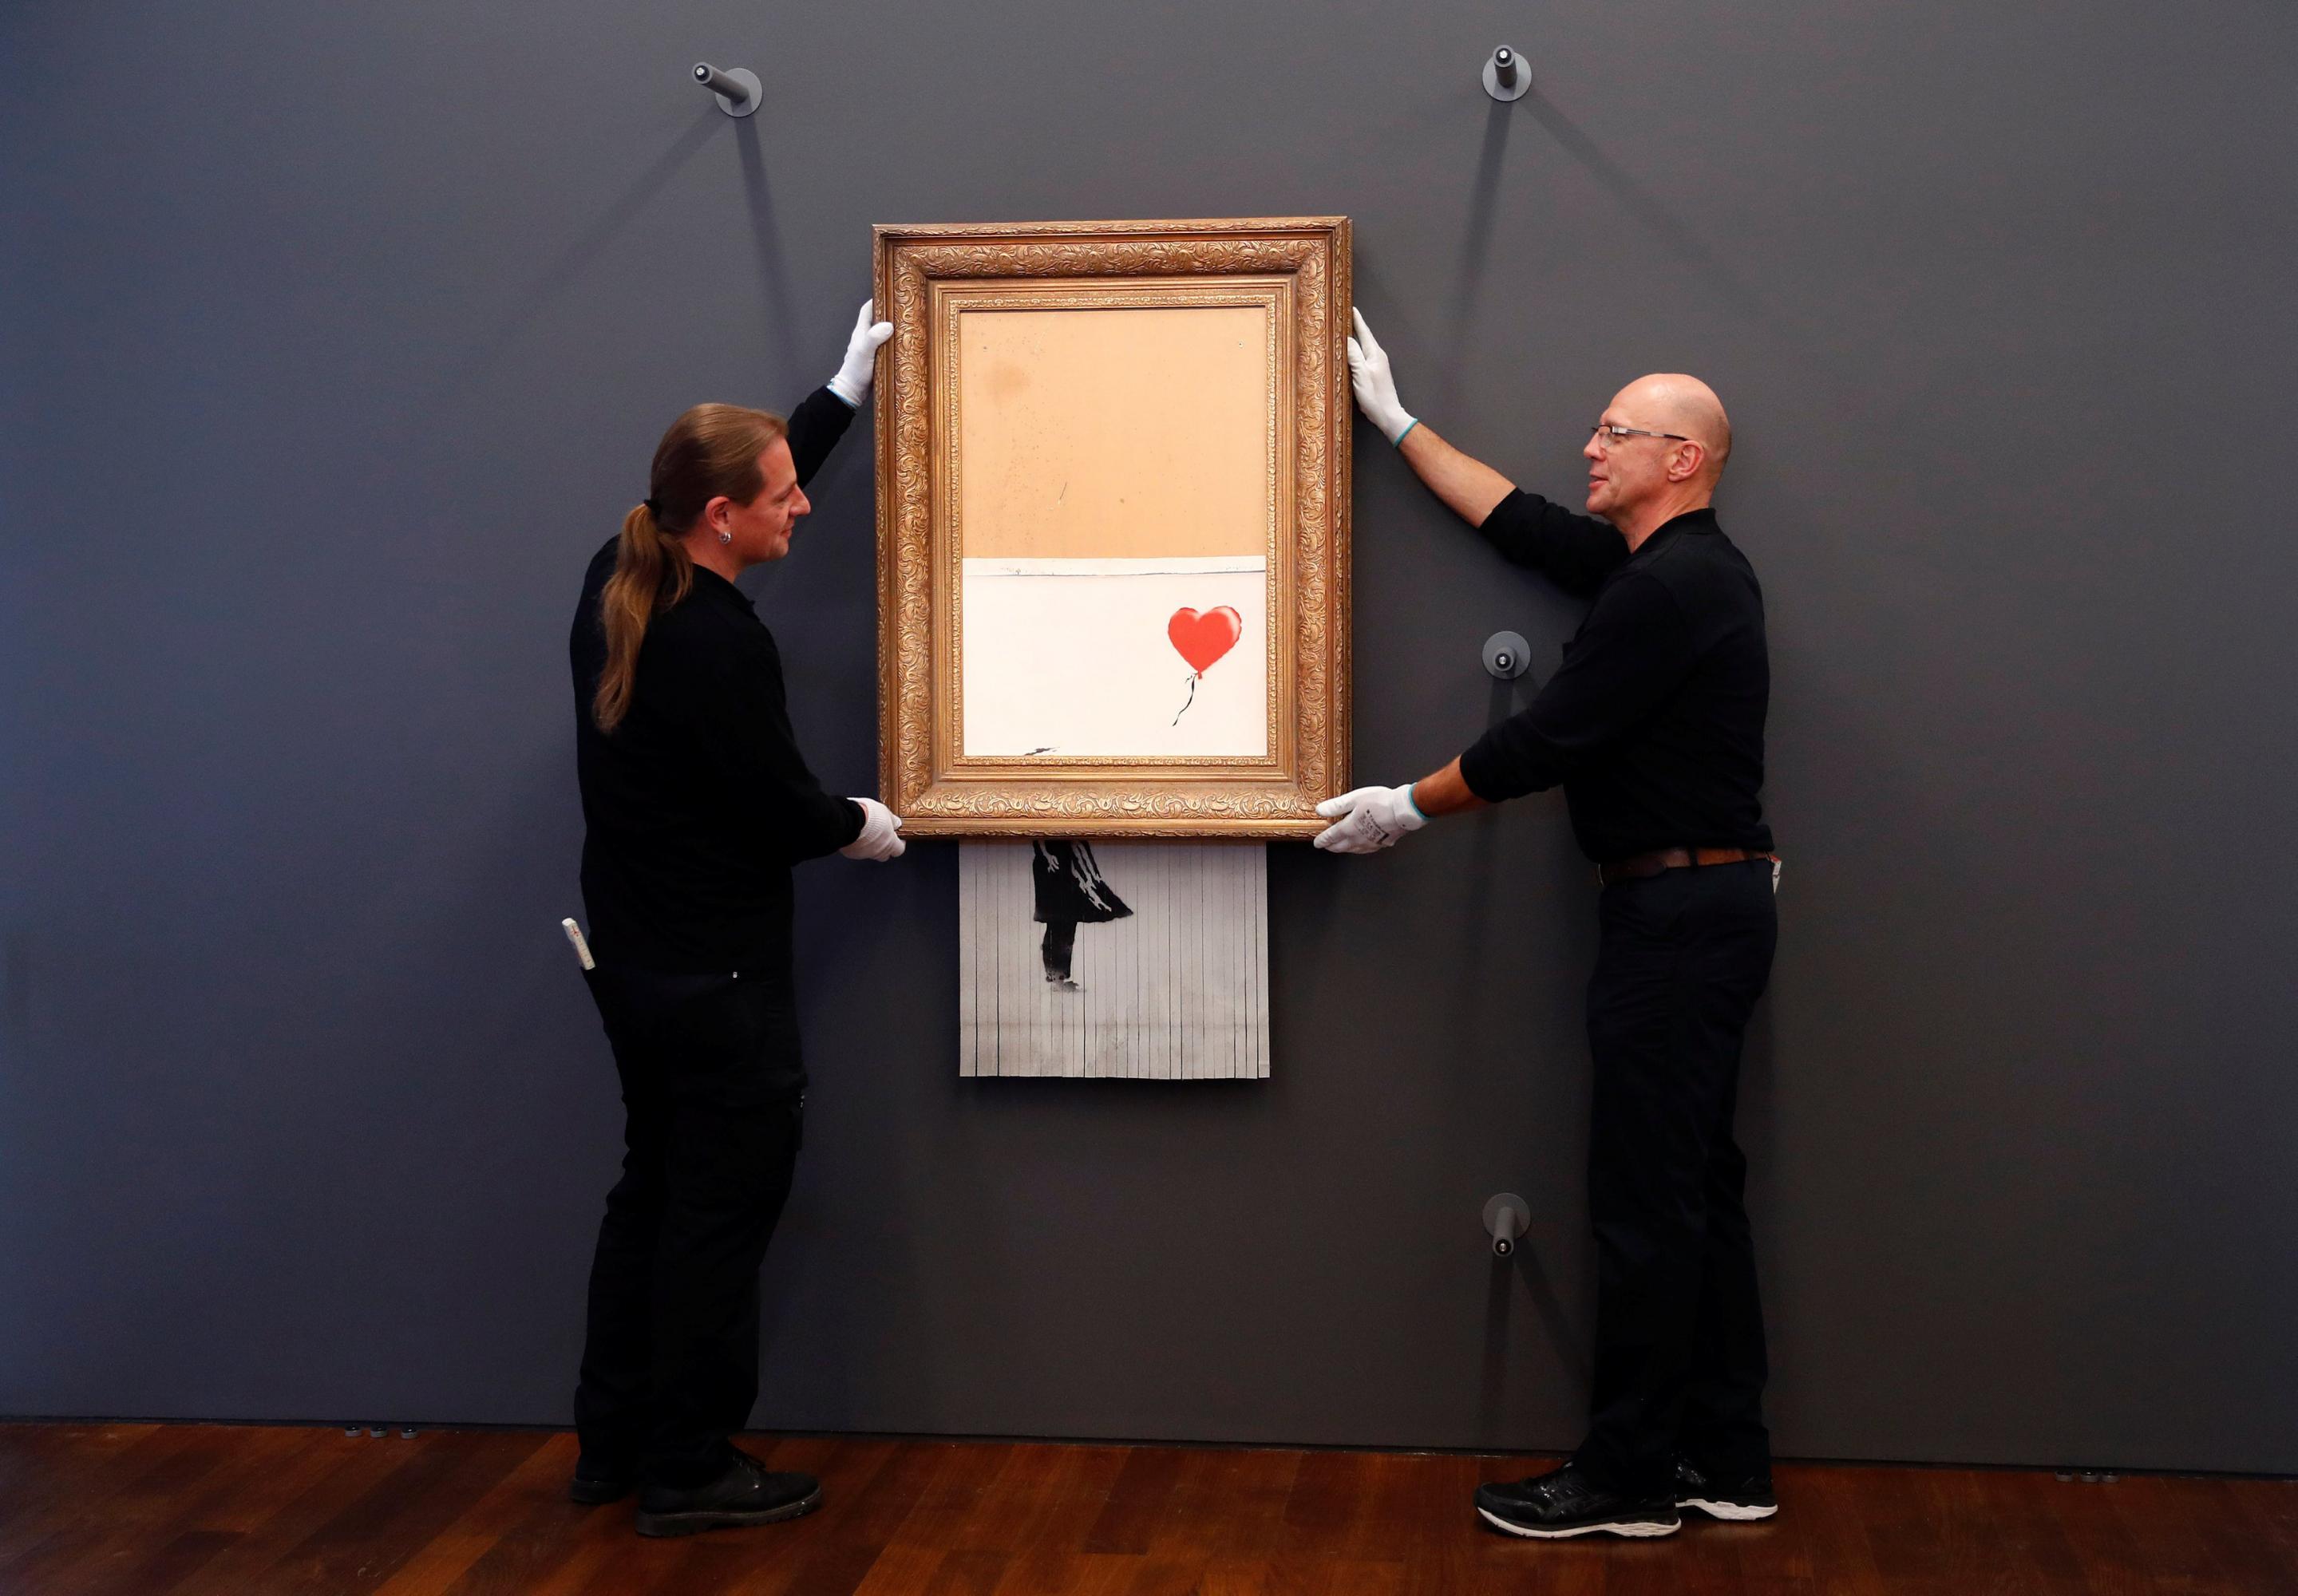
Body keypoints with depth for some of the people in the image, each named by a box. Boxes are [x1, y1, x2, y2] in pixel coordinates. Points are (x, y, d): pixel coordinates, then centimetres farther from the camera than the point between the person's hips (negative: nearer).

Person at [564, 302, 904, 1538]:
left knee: (653, 1189, 19)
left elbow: (751, 476, 17)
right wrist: (860, 824, 4)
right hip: (715, 981, -9)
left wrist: (845, 393, 22)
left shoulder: (617, 582, 0)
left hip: (629, 959, 9)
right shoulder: (718, 648, -26)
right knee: (722, 1212, 3)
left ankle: (612, 1444, 28)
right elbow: (785, 813, -17)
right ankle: (687, 1472, 13)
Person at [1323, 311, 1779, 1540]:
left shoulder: (1670, 588, -17)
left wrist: (1409, 807, -3)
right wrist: (1395, 422, 28)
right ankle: (1723, 1462, 19)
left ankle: (1627, 1479, 4)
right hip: (1708, 900, 10)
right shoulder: (1670, 567, 14)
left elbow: (1544, 743, -16)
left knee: (1647, 1203, -4)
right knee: (1695, 1187, 13)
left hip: (1678, 913, -10)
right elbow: (1518, 522, 23)